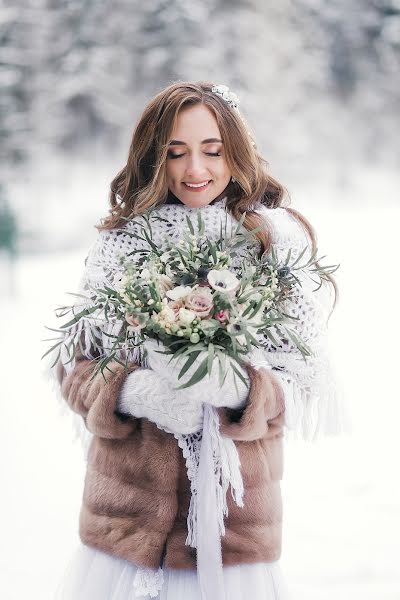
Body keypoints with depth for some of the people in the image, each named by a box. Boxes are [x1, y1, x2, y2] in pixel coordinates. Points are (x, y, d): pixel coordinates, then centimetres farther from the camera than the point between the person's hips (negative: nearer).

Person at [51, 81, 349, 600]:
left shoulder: (278, 241, -1)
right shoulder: (121, 240, 4)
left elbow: (308, 384, -2)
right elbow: (74, 364, 5)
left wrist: (238, 391, -22)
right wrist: (133, 393, -16)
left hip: (236, 509, -1)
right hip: (128, 496, 2)